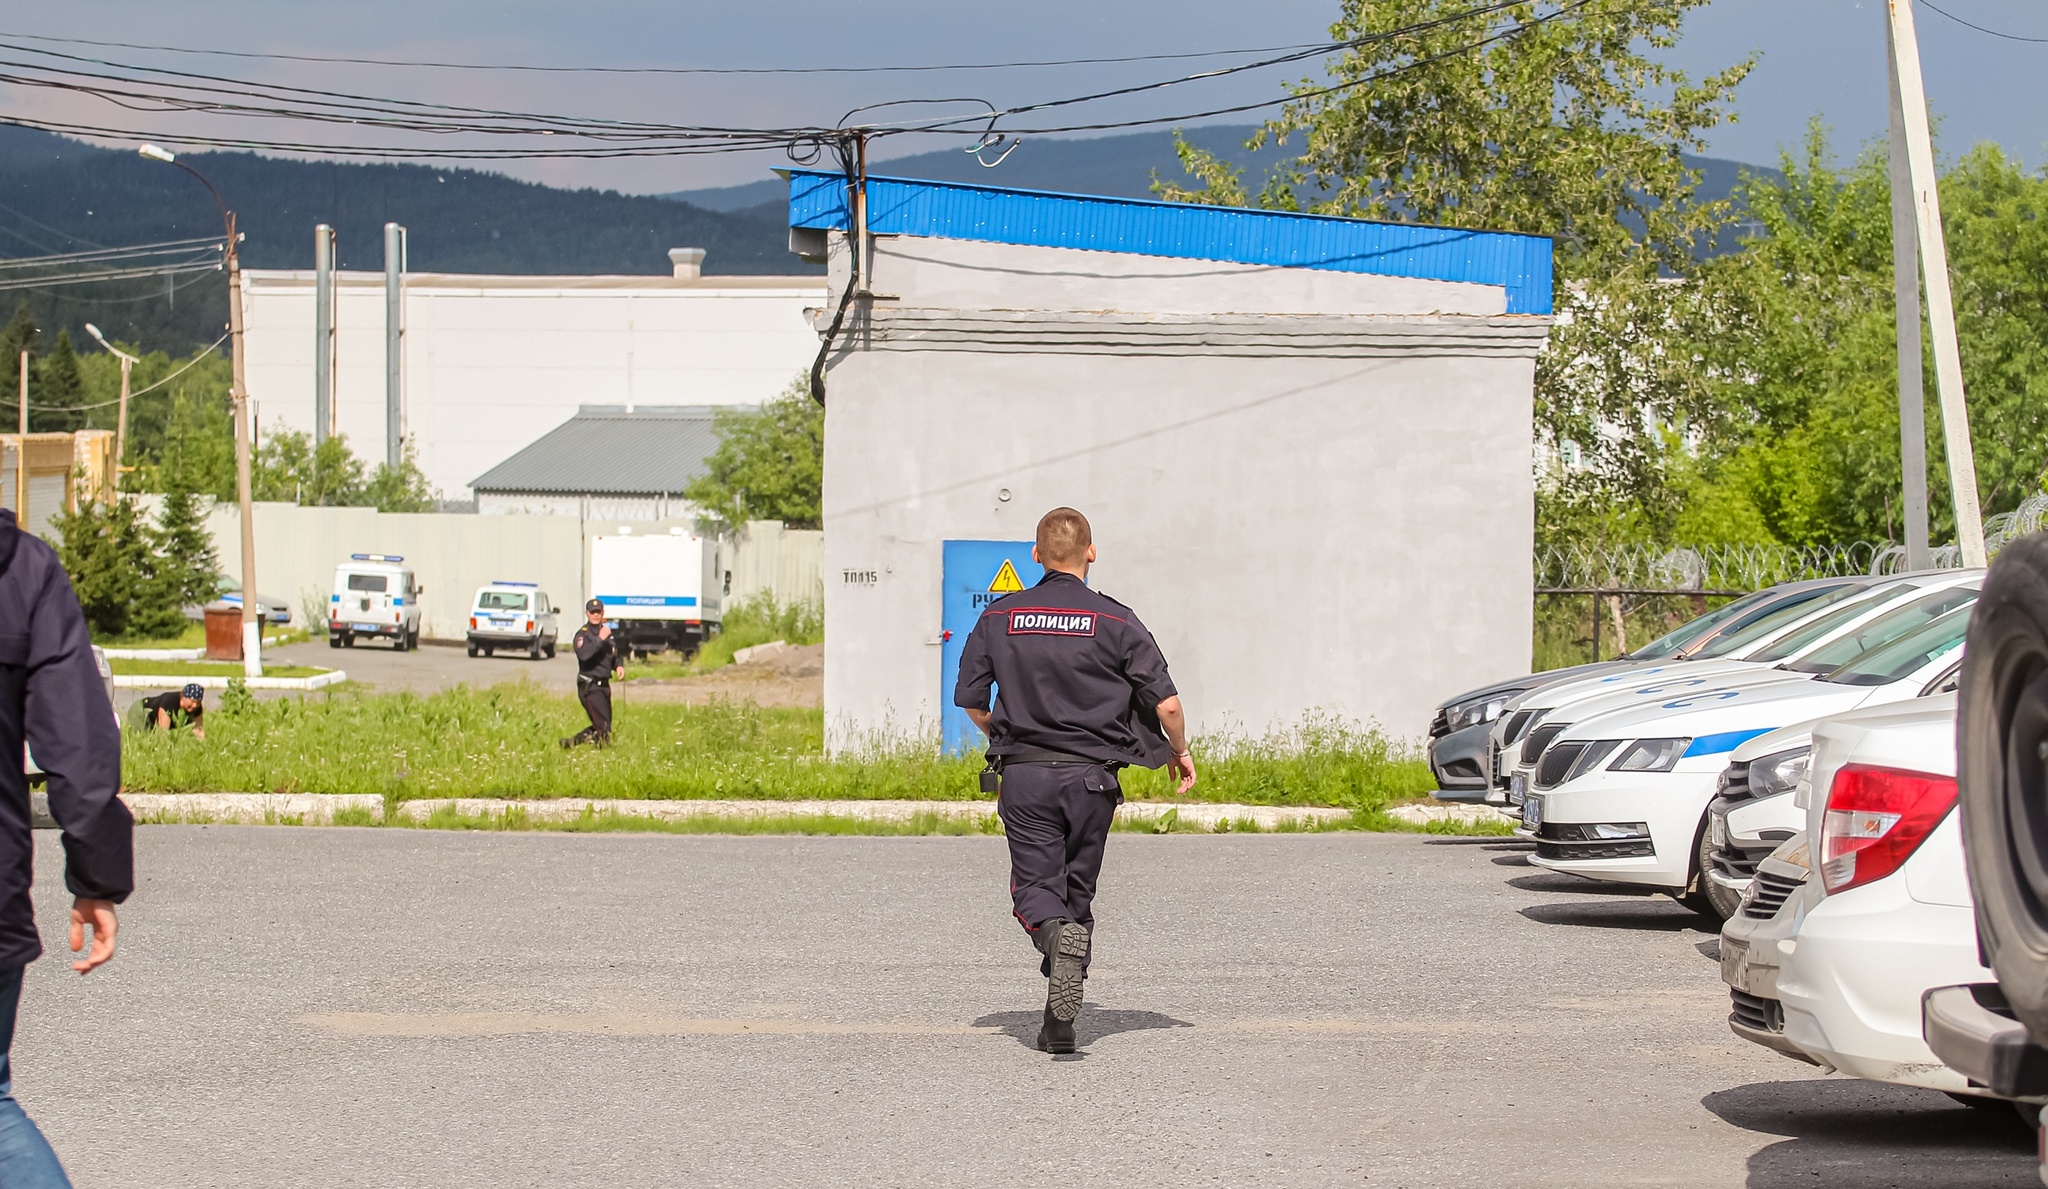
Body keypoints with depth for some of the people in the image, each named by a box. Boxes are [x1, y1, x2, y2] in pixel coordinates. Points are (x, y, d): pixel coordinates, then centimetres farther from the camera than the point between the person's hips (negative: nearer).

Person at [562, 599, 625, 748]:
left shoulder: (607, 632, 15)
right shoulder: (583, 634, -9)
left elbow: (615, 655, 27)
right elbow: (583, 654, -29)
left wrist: (619, 665, 5)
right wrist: (600, 639, -30)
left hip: (604, 684, 8)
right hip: (589, 686, -8)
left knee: (599, 726, 16)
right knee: (603, 726, -16)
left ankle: (571, 741, 25)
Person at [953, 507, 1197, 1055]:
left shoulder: (999, 618, 4)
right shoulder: (1115, 621, -2)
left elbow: (970, 700, 9)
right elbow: (1166, 704, -6)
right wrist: (1180, 751, 14)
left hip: (1023, 775, 0)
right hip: (1091, 774, 0)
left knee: (1035, 887, 4)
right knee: (1077, 890, 11)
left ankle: (1058, 936, -32)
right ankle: (1059, 1024, 8)